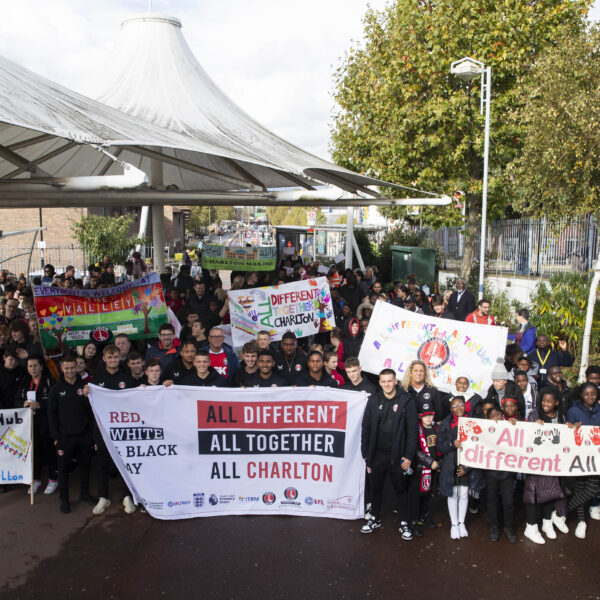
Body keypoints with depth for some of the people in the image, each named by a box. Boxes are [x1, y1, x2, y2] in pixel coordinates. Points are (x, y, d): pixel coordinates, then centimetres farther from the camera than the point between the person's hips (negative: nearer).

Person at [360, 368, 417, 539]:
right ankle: (375, 519, 33)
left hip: (397, 455, -2)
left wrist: (409, 455, -10)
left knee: (401, 490, 10)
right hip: (377, 454, 2)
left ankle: (404, 523, 24)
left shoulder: (406, 401, -5)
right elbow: (366, 428, 5)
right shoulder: (373, 401, 2)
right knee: (375, 488, 15)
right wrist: (366, 453, 2)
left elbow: (413, 430, -6)